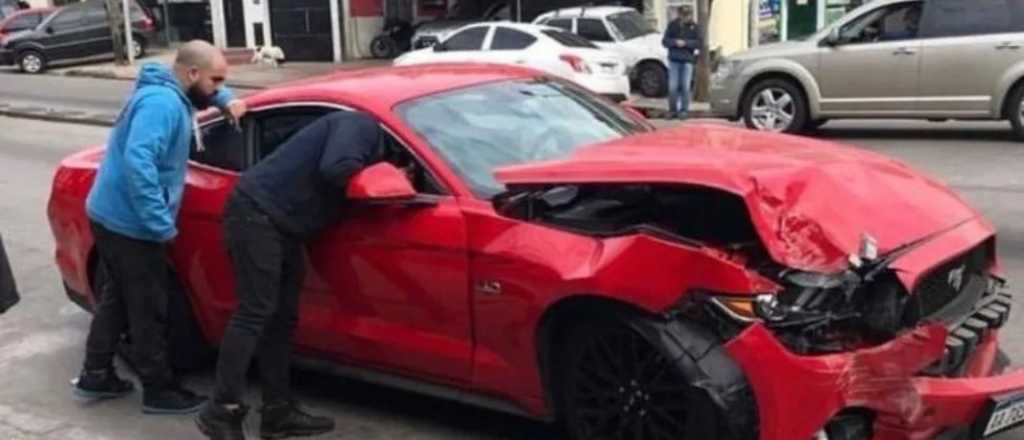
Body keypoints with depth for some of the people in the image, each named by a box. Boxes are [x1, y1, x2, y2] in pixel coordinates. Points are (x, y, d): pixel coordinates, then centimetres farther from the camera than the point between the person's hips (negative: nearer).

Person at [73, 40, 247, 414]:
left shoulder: (170, 94, 9)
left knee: (119, 296, 21)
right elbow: (138, 163, -34)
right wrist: (161, 224, -33)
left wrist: (228, 101, 10)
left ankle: (95, 375, 32)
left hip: (113, 216, 10)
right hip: (130, 223, -10)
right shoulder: (162, 103, -23)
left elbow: (207, 93, 32)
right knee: (149, 309, 1)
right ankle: (159, 391, 13)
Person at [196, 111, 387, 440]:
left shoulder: (368, 140, 19)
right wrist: (366, 170, -9)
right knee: (255, 313, -11)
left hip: (281, 224, 10)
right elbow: (332, 170, -26)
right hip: (257, 212, -10)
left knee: (282, 317, 9)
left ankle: (278, 411, 15)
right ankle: (222, 412, -6)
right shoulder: (361, 126, -10)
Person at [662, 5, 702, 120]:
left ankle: (684, 110, 6)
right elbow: (664, 41, 4)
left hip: (688, 60, -1)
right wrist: (675, 42, -14)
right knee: (673, 86, -1)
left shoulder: (694, 27, 3)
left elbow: (700, 42, -2)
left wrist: (685, 43, -14)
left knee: (685, 86, -2)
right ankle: (672, 110, 8)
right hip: (674, 60, 1)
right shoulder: (672, 25, 5)